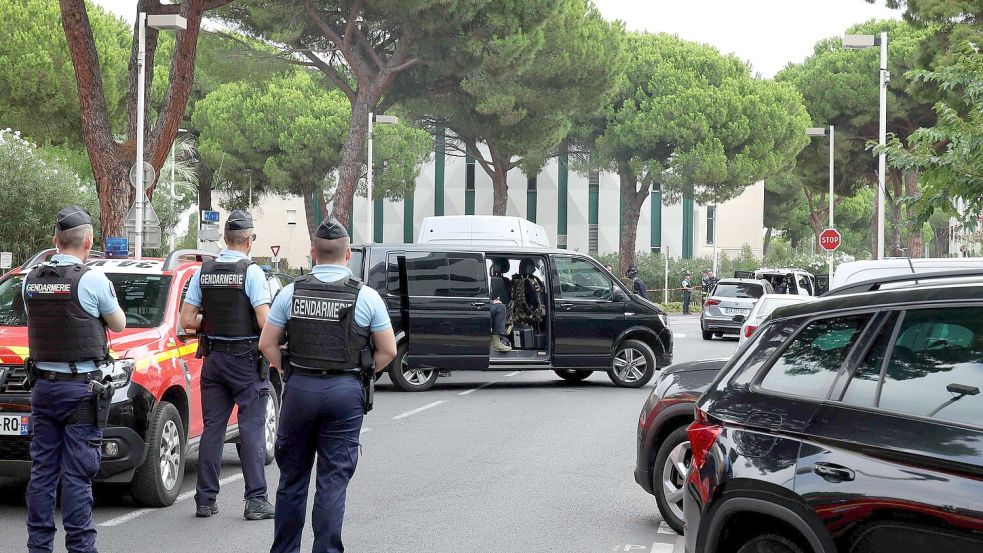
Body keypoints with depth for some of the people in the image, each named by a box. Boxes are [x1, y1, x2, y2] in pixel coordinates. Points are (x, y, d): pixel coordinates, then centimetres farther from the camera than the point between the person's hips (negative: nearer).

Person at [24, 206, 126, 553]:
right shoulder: (92, 280, -11)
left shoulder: (31, 280, 4)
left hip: (43, 386, 5)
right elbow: (119, 325, 2)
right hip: (81, 388, -5)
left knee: (42, 472, 10)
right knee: (77, 475, -4)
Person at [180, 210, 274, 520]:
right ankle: (256, 500, -2)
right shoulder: (251, 271, -12)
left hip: (214, 358, 5)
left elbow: (187, 320, 2)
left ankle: (205, 500, 11)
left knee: (212, 428, 9)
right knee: (251, 429, -1)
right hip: (246, 358, -5)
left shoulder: (203, 272, 3)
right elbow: (265, 321, -18)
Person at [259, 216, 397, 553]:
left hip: (299, 388, 2)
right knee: (333, 482, 2)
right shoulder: (366, 297, -4)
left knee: (292, 478, 13)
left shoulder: (291, 293, 0)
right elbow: (388, 351, 0)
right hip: (346, 392, -2)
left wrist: (288, 372, 12)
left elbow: (267, 344, 3)